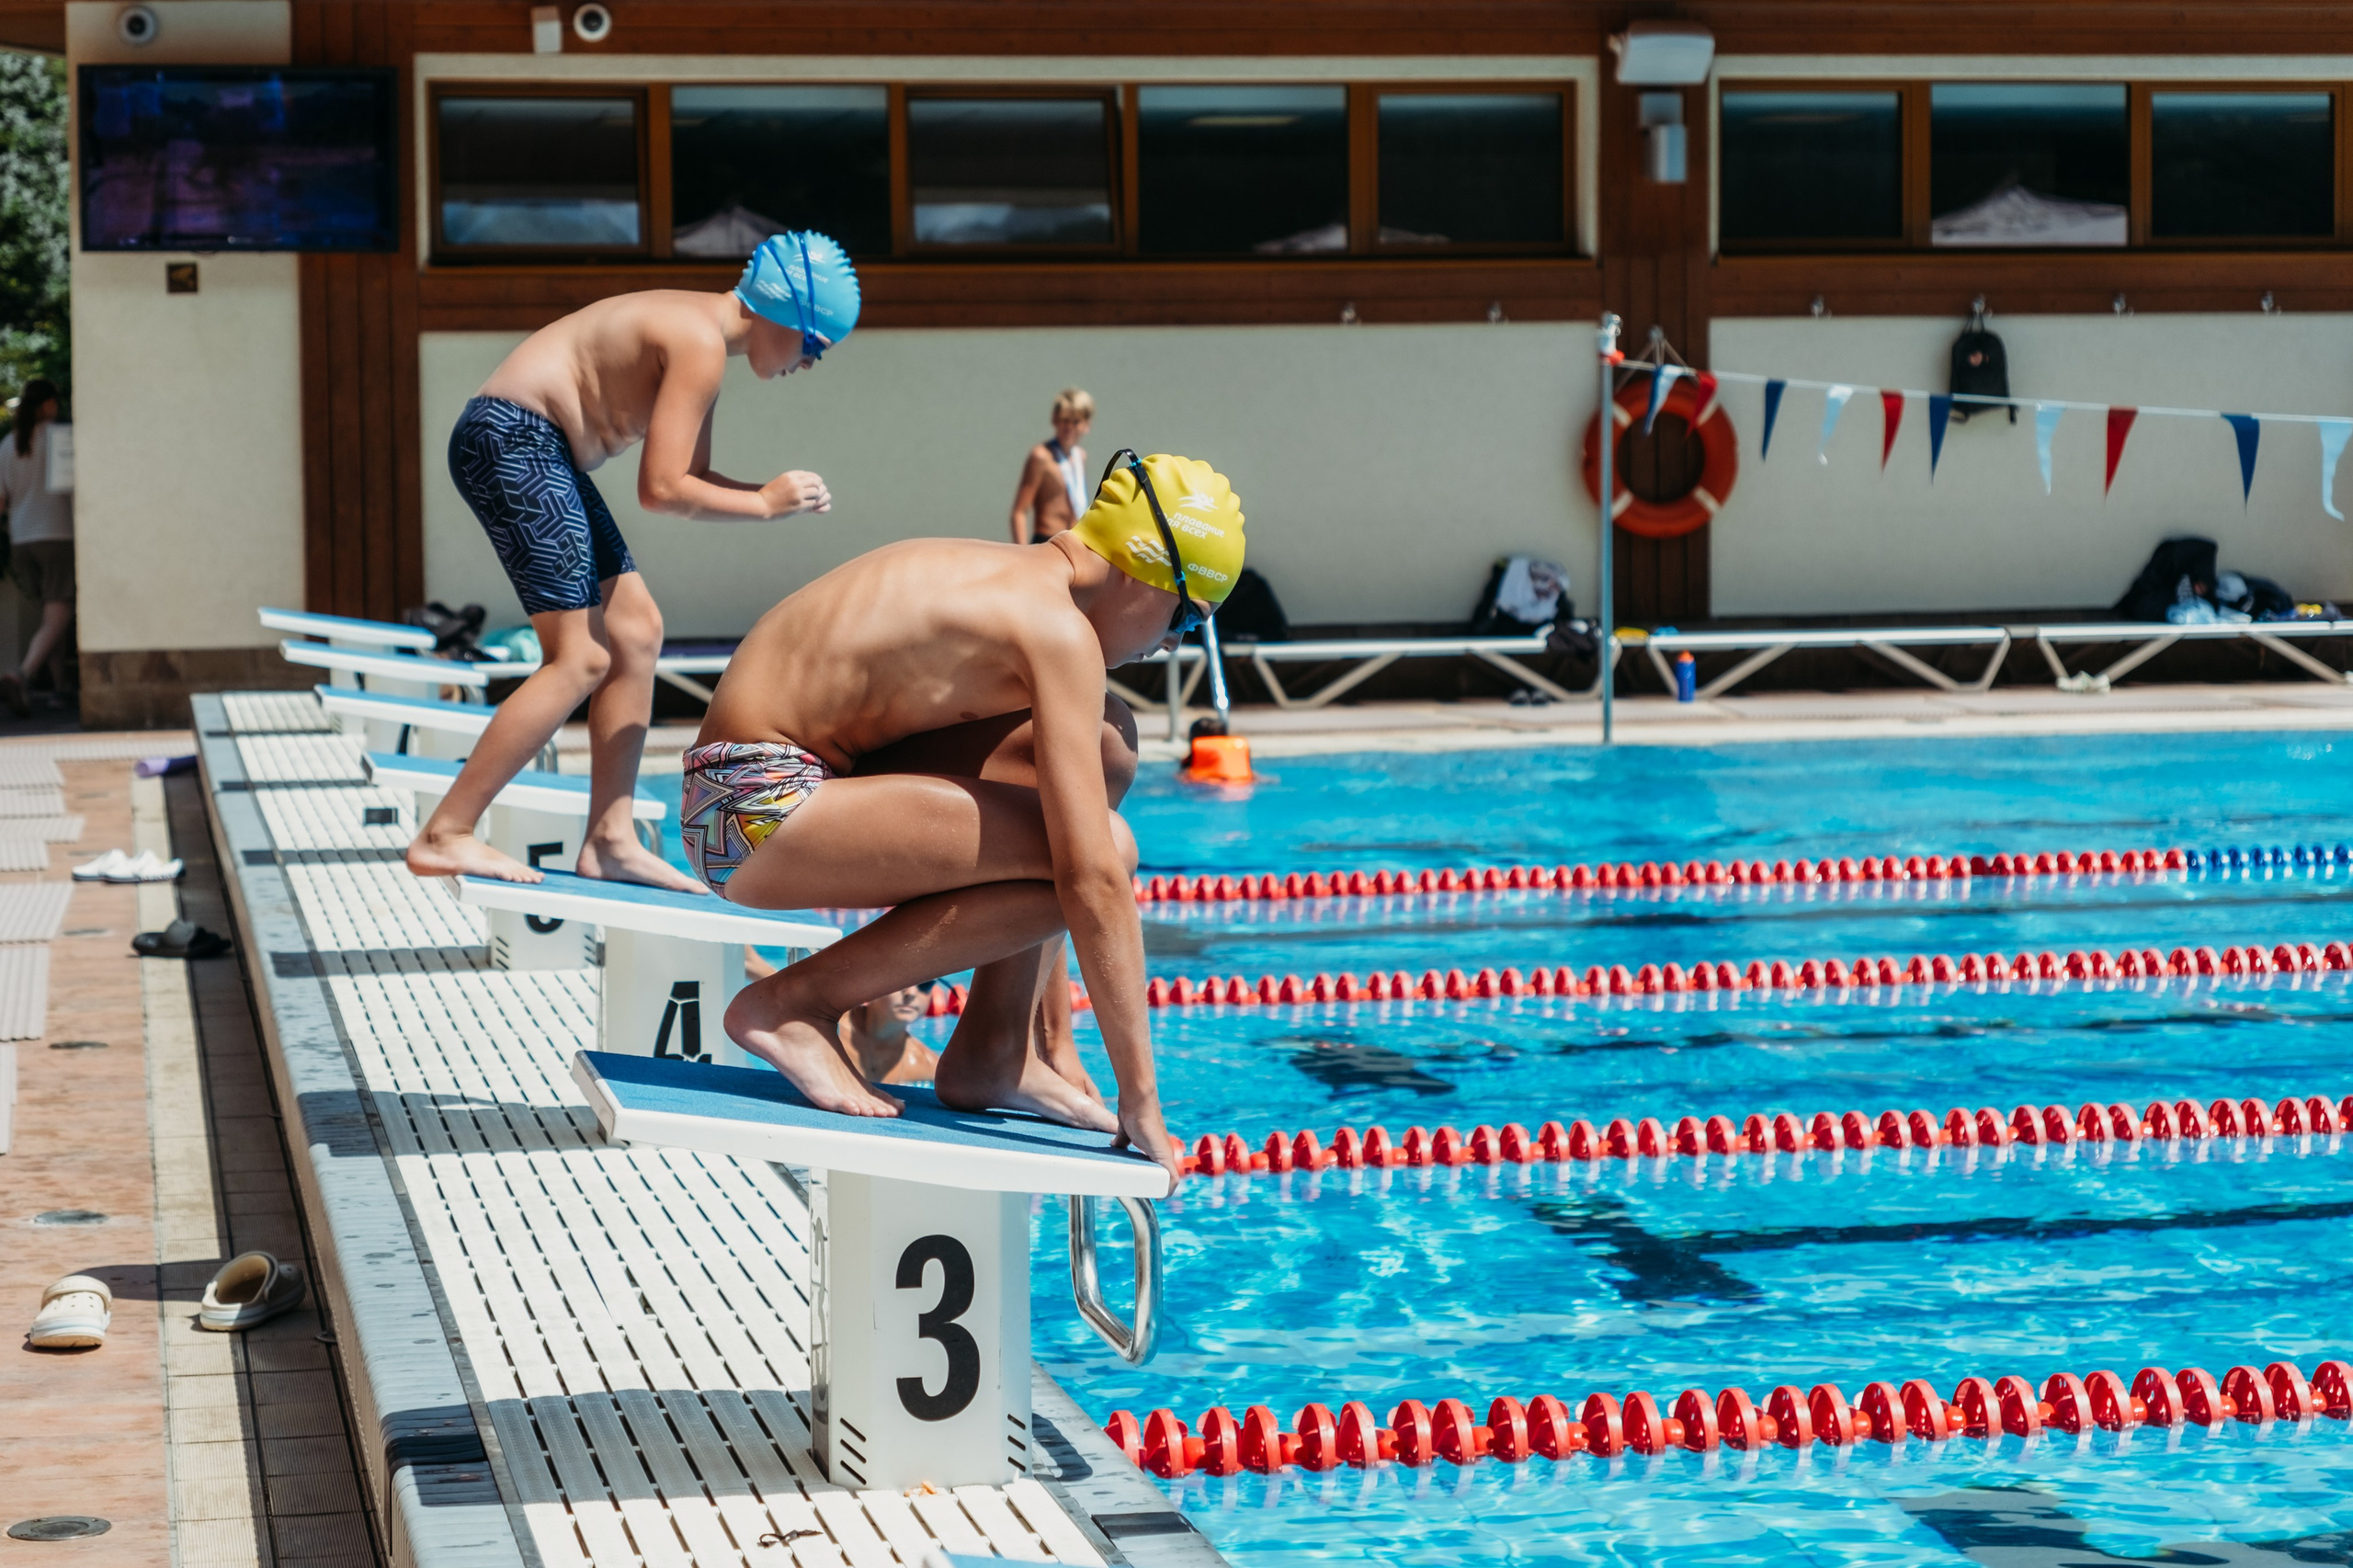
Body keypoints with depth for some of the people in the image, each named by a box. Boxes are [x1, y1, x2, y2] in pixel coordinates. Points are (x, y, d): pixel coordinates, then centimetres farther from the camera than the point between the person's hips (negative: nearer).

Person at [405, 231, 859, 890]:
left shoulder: (699, 337, 17)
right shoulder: (701, 344, -16)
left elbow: (692, 480, 19)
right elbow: (661, 490, -19)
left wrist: (777, 494, 5)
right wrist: (763, 505, -8)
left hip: (536, 453, 11)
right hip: (512, 438, -11)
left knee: (636, 630, 10)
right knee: (581, 659, -12)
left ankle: (609, 839, 9)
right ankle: (443, 837, -10)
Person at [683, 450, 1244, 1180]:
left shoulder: (1008, 577, 15)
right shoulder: (1057, 627, -15)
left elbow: (1047, 871, 22)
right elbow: (1091, 880, -19)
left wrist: (1051, 1035, 25)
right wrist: (1141, 1100, -14)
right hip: (760, 809, -10)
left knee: (1102, 741, 13)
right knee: (1104, 848, -19)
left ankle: (995, 1051, 11)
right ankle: (794, 1004, -9)